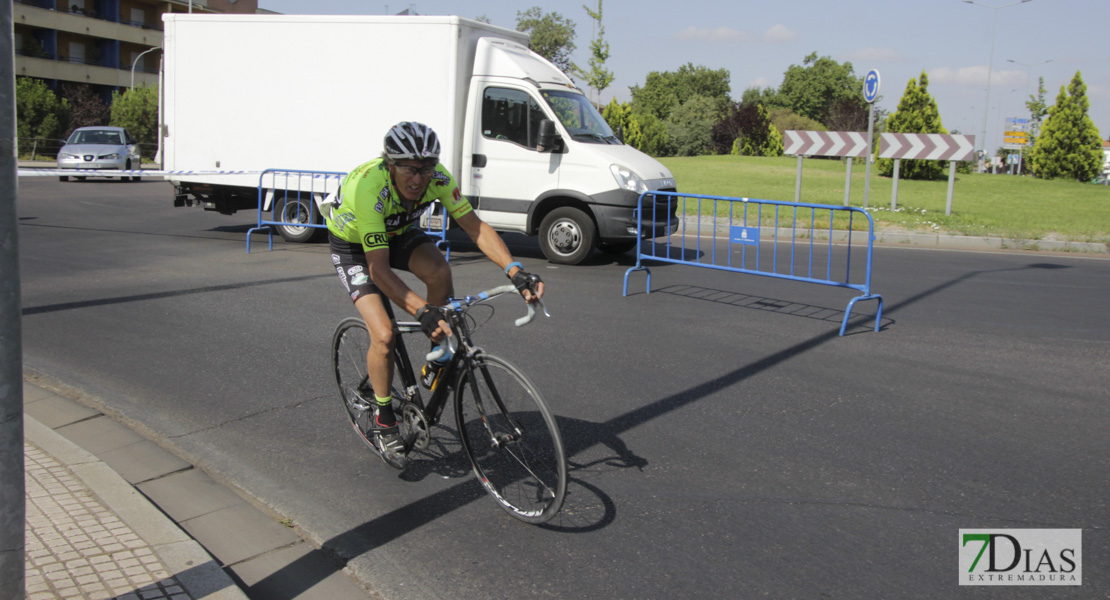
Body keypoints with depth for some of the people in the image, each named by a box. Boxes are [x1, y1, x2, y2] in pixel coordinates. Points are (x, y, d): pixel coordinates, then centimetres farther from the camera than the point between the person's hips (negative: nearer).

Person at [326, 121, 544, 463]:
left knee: (439, 271, -29)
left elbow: (475, 227, -25)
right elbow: (379, 269, -41)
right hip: (352, 245, -4)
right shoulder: (368, 188, -40)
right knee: (384, 335, -19)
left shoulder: (437, 178, -27)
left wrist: (515, 271, -40)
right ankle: (383, 421, 4)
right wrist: (422, 311, -52)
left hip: (397, 233, 4)